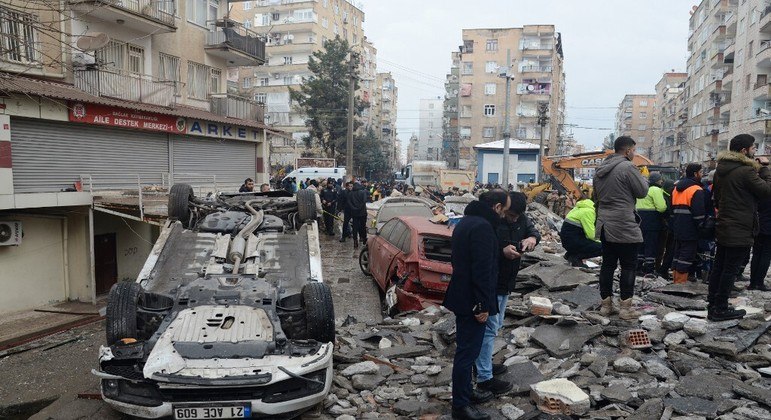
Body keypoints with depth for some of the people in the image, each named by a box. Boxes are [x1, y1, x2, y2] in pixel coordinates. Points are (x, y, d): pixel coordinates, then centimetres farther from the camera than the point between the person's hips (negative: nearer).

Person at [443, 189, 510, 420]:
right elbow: (482, 269, -25)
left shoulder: (465, 221, 12)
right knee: (467, 351, 0)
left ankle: (466, 391, 35)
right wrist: (483, 304, -21)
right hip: (472, 300, -10)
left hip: (461, 295, 10)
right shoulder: (482, 226, -21)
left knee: (467, 348, 21)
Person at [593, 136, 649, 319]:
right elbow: (642, 191, -8)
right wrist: (644, 179, 10)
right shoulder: (627, 167, -13)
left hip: (605, 226, 8)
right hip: (624, 227, -8)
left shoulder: (600, 169, 13)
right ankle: (626, 308, 3)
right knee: (628, 266, 1)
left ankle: (606, 304, 16)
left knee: (608, 264, 11)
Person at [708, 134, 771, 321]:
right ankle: (720, 309, 2)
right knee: (730, 269, -2)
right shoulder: (746, 171, -18)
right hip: (740, 230, -8)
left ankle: (712, 303, 23)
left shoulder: (721, 169, 9)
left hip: (723, 227, 9)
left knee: (718, 266, 15)